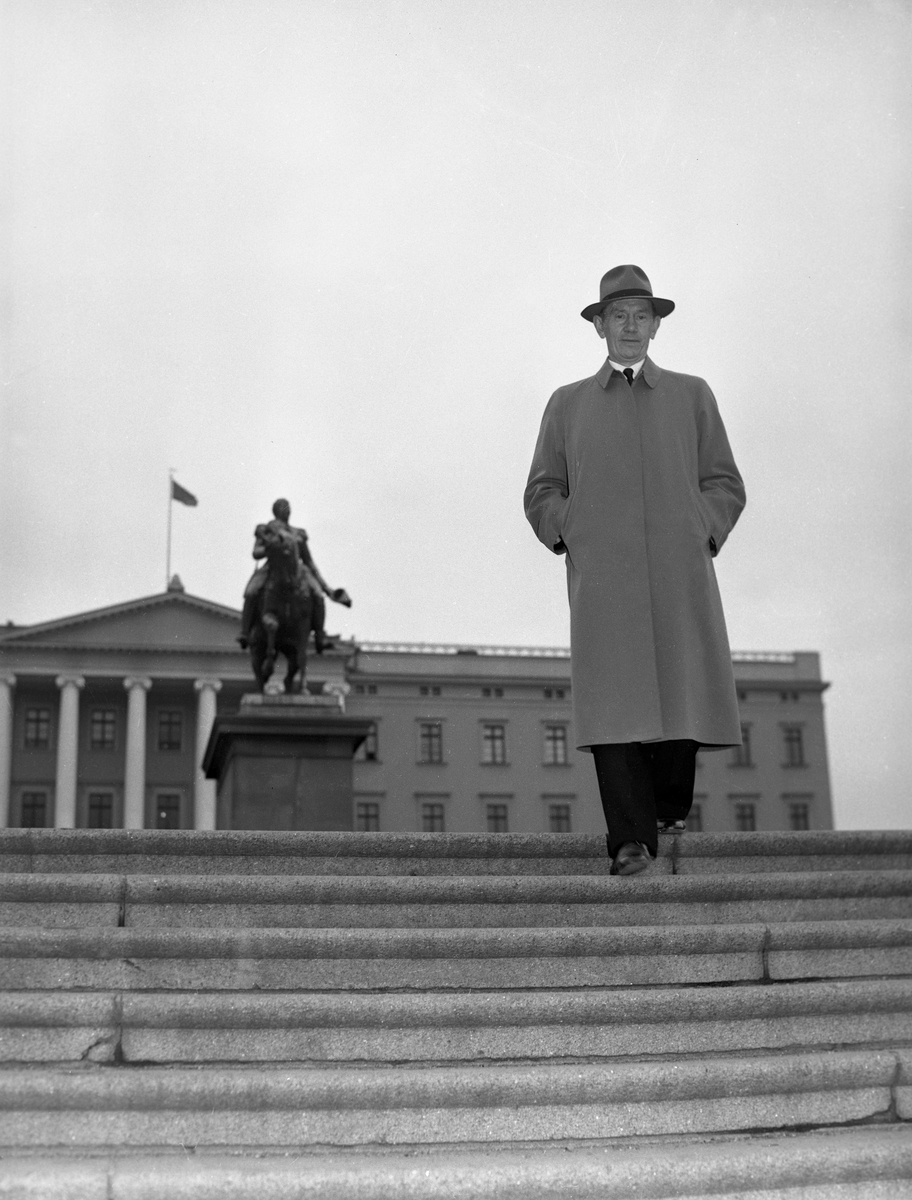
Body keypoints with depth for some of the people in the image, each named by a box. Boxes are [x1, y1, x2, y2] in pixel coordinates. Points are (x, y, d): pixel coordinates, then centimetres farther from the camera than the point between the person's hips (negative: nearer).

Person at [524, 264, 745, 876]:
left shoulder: (692, 395, 20)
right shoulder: (567, 403, 20)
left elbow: (725, 483, 18)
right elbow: (541, 491, 20)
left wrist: (702, 529, 1)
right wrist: (568, 529, 2)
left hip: (680, 571, 1)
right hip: (601, 573, -1)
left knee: (683, 690, -5)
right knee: (614, 699, -11)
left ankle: (671, 808, 16)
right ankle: (632, 837, -14)